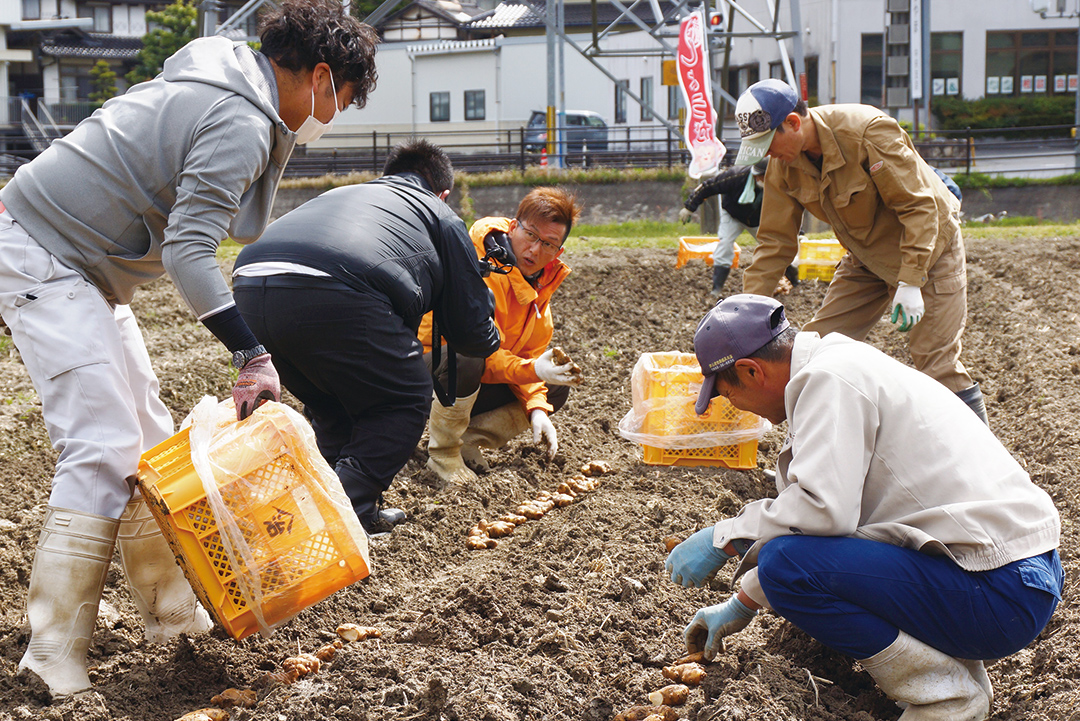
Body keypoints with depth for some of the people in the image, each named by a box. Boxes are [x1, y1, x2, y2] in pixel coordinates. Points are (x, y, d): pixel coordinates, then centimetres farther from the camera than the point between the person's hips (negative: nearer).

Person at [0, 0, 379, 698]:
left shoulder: (219, 81, 12)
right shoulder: (242, 126, -20)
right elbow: (189, 249, -28)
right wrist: (254, 356, -31)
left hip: (84, 266, 11)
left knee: (147, 435, 10)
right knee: (104, 447, -15)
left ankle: (173, 613, 17)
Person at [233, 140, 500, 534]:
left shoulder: (343, 193, 40)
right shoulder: (441, 216, 26)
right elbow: (470, 330, 25)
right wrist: (493, 340, 50)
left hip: (249, 287, 6)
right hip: (332, 294, -6)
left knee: (330, 405, 29)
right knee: (405, 399, 14)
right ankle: (346, 507, 1)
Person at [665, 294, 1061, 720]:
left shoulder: (828, 378, -13)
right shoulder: (842, 368, 17)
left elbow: (823, 507, -25)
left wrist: (721, 539, -10)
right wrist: (739, 608, 30)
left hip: (1002, 595, -10)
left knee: (789, 566, -19)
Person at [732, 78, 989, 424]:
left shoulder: (868, 132, -30)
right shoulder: (783, 165, -10)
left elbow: (918, 205, -25)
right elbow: (775, 241, -4)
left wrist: (910, 282, -30)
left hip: (928, 247, -6)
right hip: (865, 259, 6)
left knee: (936, 360, -10)